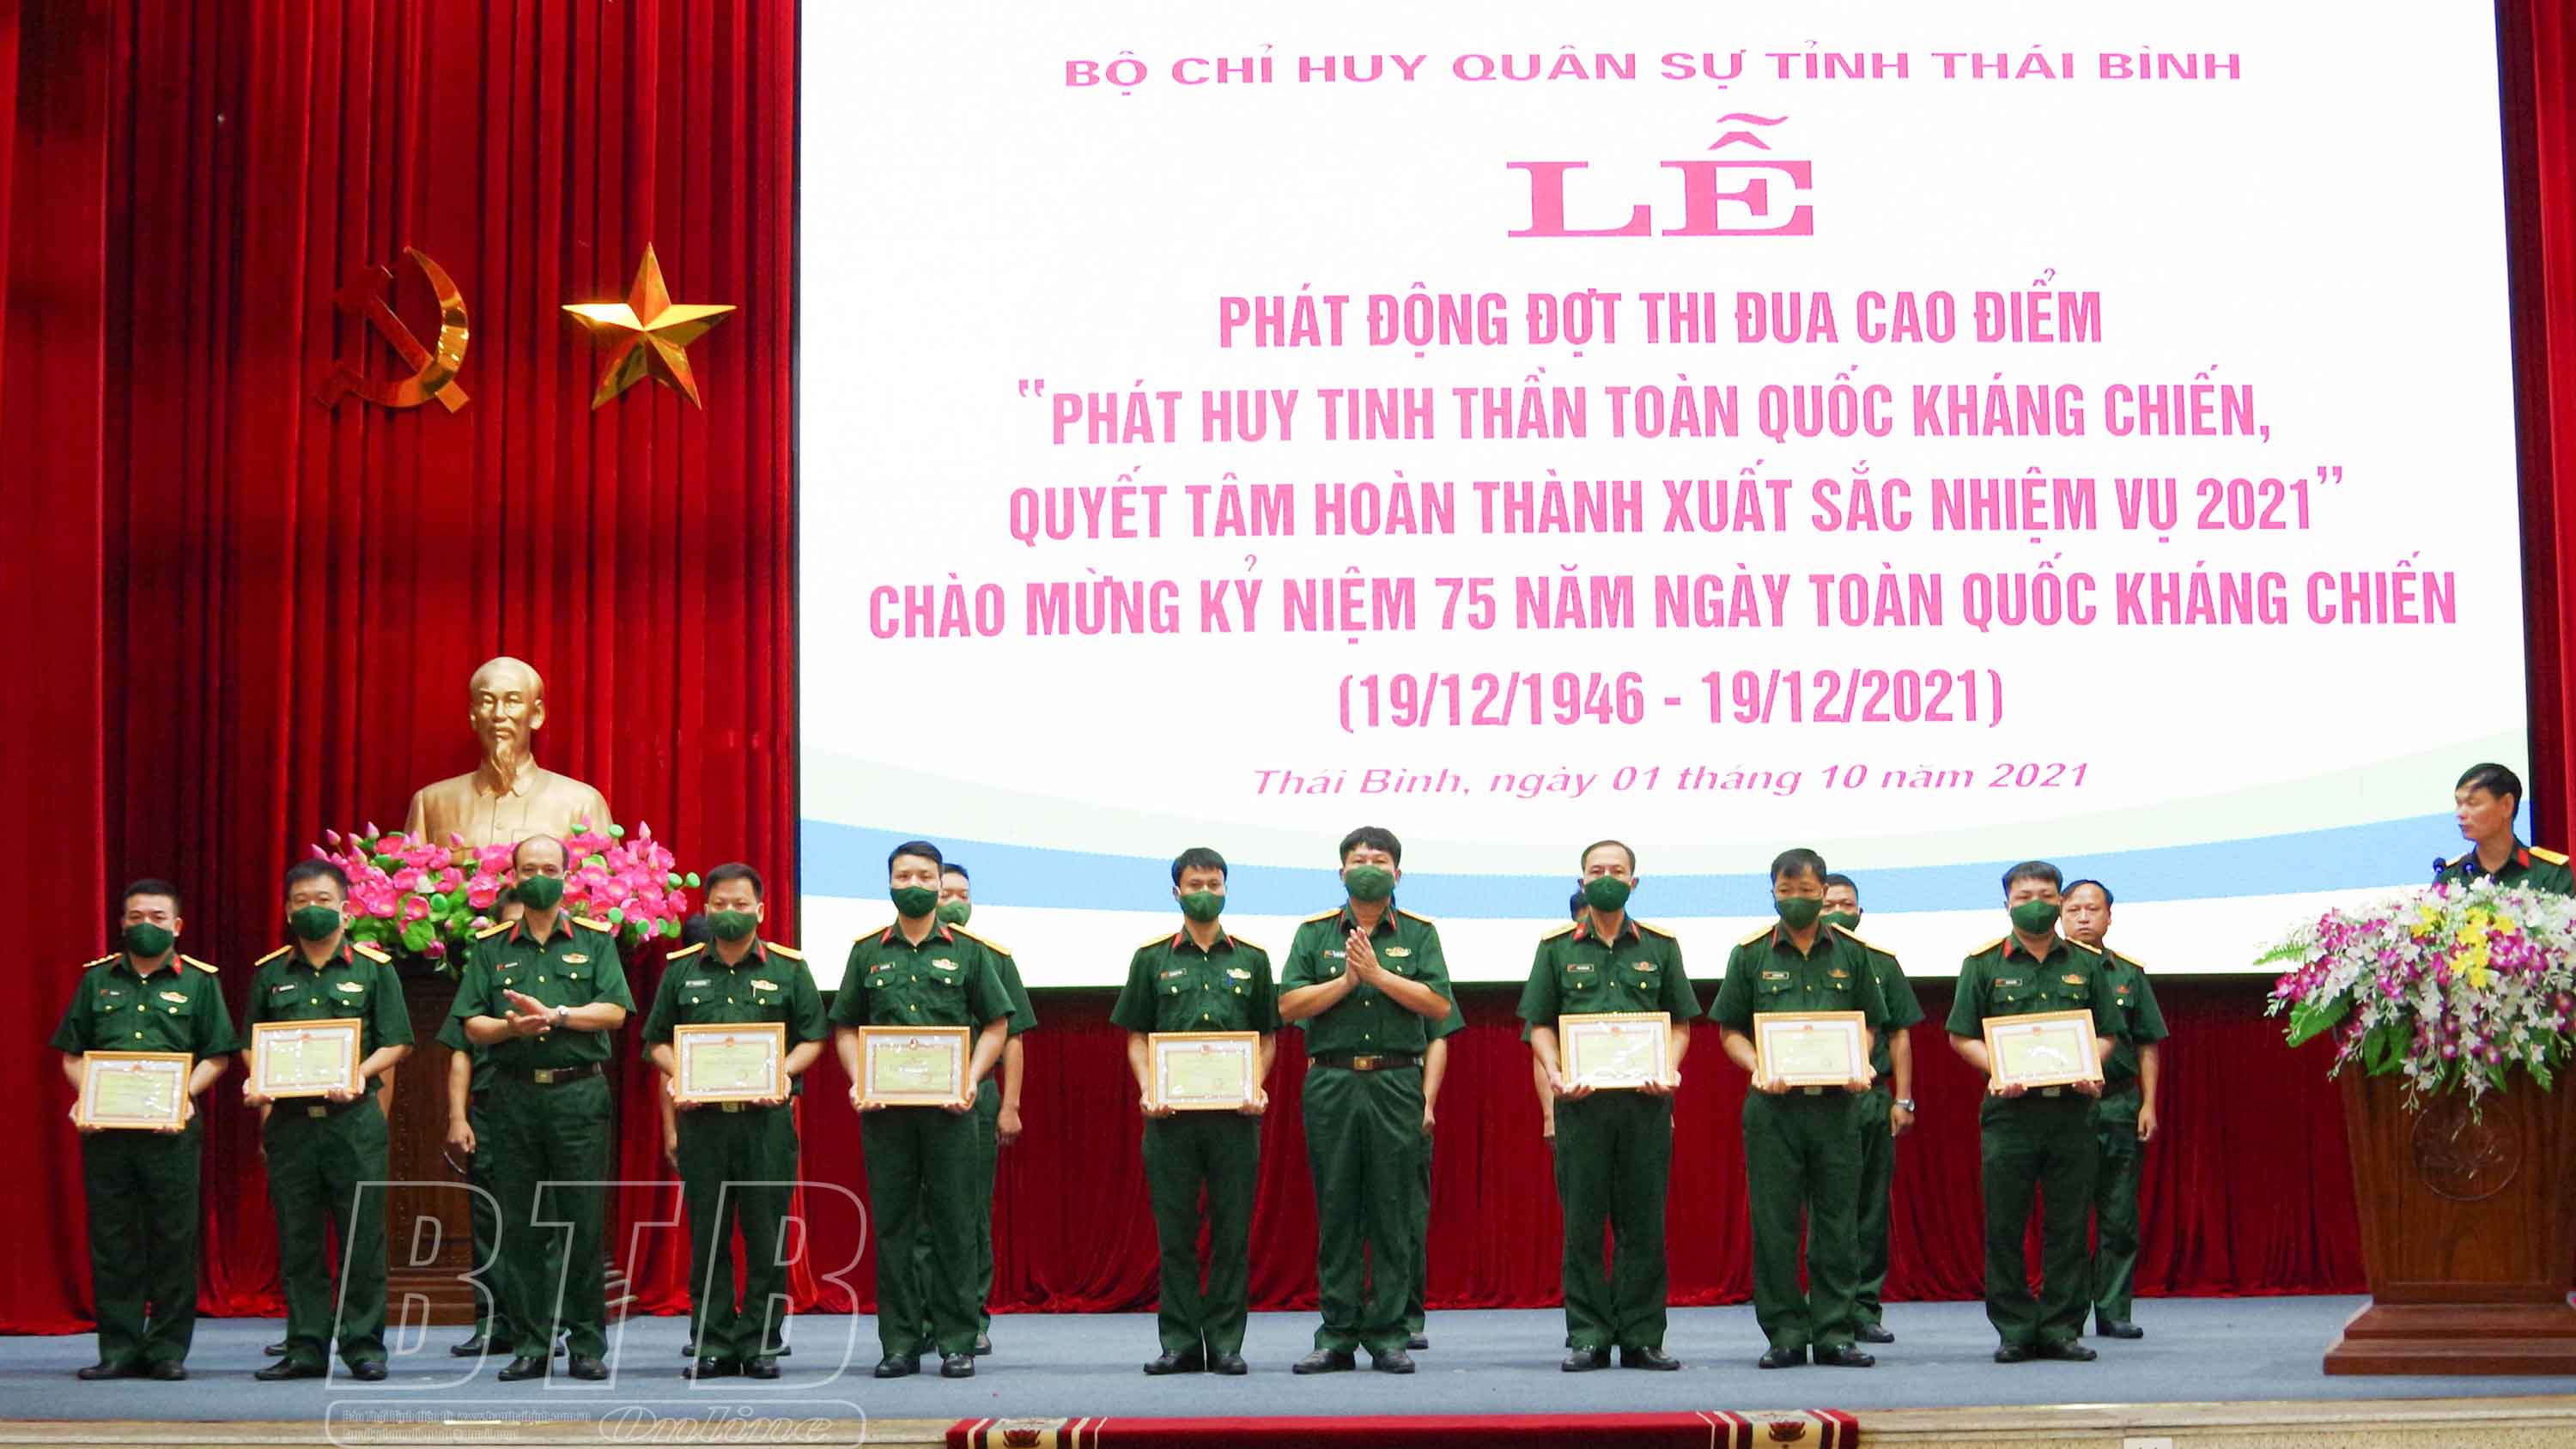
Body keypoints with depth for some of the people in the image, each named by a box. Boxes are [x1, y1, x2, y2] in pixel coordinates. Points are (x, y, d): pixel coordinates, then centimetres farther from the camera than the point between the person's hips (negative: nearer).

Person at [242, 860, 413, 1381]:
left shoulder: (373, 968, 5)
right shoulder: (270, 973, 13)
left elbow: (396, 1043, 2)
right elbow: (251, 1042, 16)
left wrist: (359, 1075, -15)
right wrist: (255, 1080, -4)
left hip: (354, 1119, -2)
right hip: (288, 1120, 3)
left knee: (362, 1236, -2)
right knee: (297, 1238, 4)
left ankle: (364, 1344, 6)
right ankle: (306, 1347, 10)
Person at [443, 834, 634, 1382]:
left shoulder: (595, 940, 8)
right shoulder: (490, 947, 12)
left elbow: (615, 1011, -3)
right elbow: (471, 1025, 5)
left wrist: (553, 1015, -14)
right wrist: (513, 1027, -14)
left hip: (579, 1094, -2)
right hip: (514, 1095, 2)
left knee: (584, 1224, -3)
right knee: (520, 1227, 2)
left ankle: (586, 1343, 4)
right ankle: (530, 1345, 8)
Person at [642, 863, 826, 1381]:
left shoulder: (788, 968, 7)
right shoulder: (681, 970, 11)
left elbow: (812, 1039, 7)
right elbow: (657, 1041, 14)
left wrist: (782, 1075, -11)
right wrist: (679, 1077, -5)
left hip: (767, 1118, -1)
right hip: (702, 1118, 2)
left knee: (766, 1235, -1)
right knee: (706, 1236, 3)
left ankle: (760, 1343, 6)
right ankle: (712, 1345, 9)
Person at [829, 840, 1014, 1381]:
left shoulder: (968, 951, 7)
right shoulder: (867, 952, 12)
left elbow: (996, 1025, 7)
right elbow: (846, 1027, 14)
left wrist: (970, 1080, -7)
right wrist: (859, 1082, -2)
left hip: (949, 1106, -2)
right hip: (884, 1106, 2)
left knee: (954, 1223, -1)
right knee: (892, 1224, 3)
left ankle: (956, 1342, 4)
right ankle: (899, 1344, 8)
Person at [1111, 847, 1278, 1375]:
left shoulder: (1252, 959, 11)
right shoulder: (1152, 958, 9)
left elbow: (1267, 1036, 13)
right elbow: (1136, 1036, 10)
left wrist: (1256, 1088, -4)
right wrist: (1148, 1091, -6)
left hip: (1236, 1113, 0)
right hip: (1170, 1113, 0)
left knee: (1233, 1231, 1)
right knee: (1175, 1232, 1)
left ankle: (1225, 1342, 7)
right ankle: (1179, 1342, 7)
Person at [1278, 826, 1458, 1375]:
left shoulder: (1418, 933, 9)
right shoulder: (1314, 932, 11)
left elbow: (1439, 1004, -3)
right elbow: (1288, 1005, 1)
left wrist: (1378, 973, -10)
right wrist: (1346, 980, -8)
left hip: (1396, 1084, 0)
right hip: (1331, 1082, 1)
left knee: (1393, 1215, 0)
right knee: (1335, 1212, 1)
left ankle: (1387, 1335, 4)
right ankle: (1337, 1337, 6)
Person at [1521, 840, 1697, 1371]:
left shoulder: (1660, 947, 12)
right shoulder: (1557, 948, 9)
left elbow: (1680, 1023, 12)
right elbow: (1540, 1024, 8)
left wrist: (1670, 1070, -6)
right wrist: (1556, 1074, -8)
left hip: (1646, 1101, 1)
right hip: (1581, 1101, -1)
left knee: (1644, 1222, 2)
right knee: (1583, 1222, 0)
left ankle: (1642, 1338, 7)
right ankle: (1588, 1338, 4)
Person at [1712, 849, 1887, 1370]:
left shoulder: (1851, 955, 10)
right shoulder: (1750, 955, 7)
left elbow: (1867, 1025, 15)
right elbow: (1730, 1031, 8)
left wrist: (1860, 1068, -5)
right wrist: (1759, 1069, -10)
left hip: (1836, 1104, 1)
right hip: (1773, 1106, -1)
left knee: (1837, 1224, 2)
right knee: (1774, 1224, 0)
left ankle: (1833, 1333, 7)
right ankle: (1785, 1333, 7)